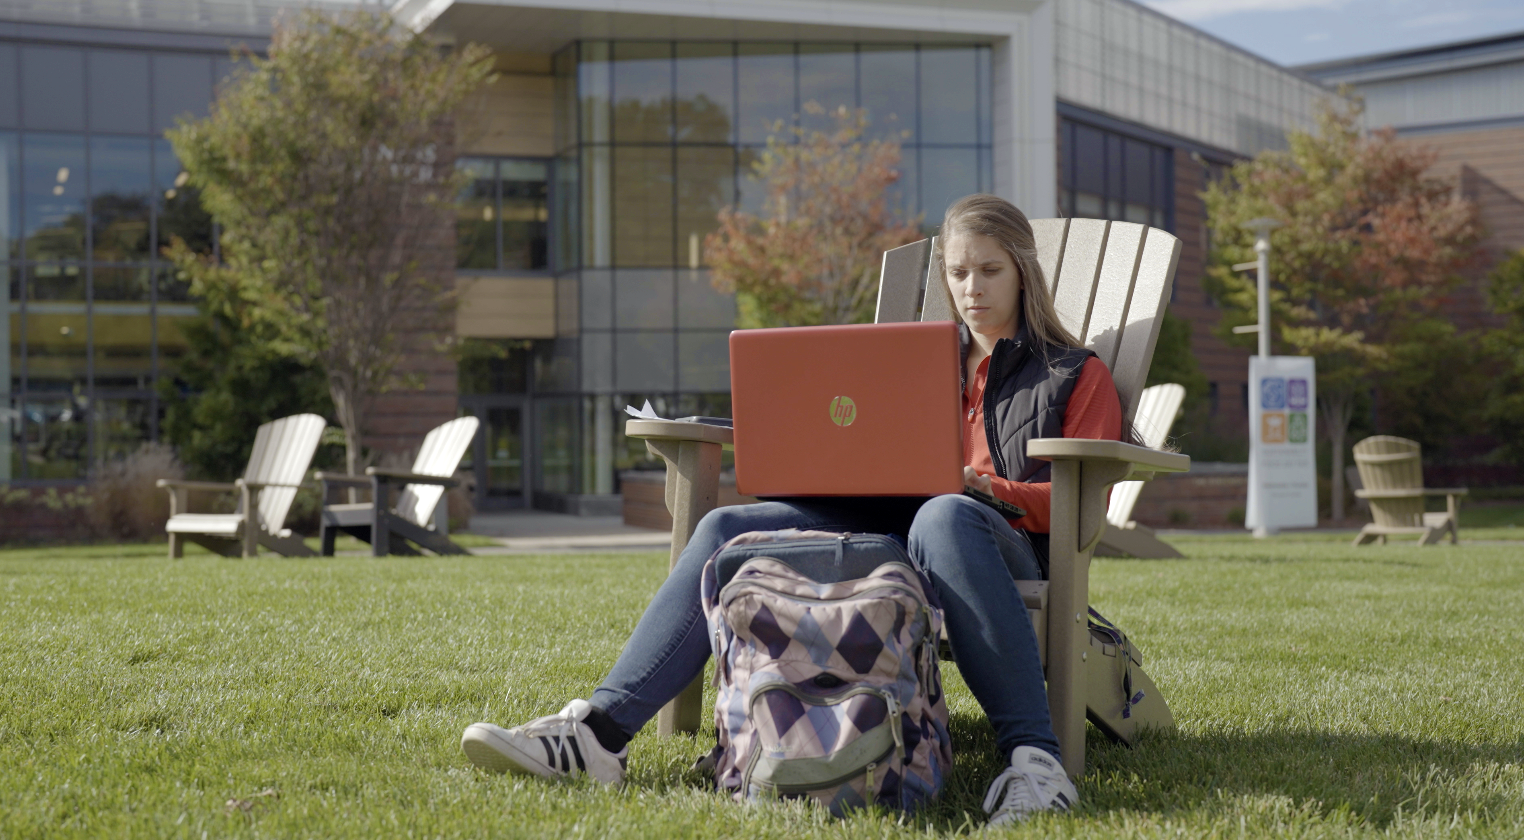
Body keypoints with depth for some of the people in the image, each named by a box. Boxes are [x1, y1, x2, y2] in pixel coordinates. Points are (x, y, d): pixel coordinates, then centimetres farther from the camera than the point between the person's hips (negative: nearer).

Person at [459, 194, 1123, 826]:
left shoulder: (1076, 375, 17)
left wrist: (983, 488, -13)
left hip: (1009, 548, -5)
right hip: (888, 525, 5)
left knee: (943, 517, -43)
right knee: (728, 530, -19)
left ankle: (1032, 756, -52)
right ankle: (602, 727, -33)